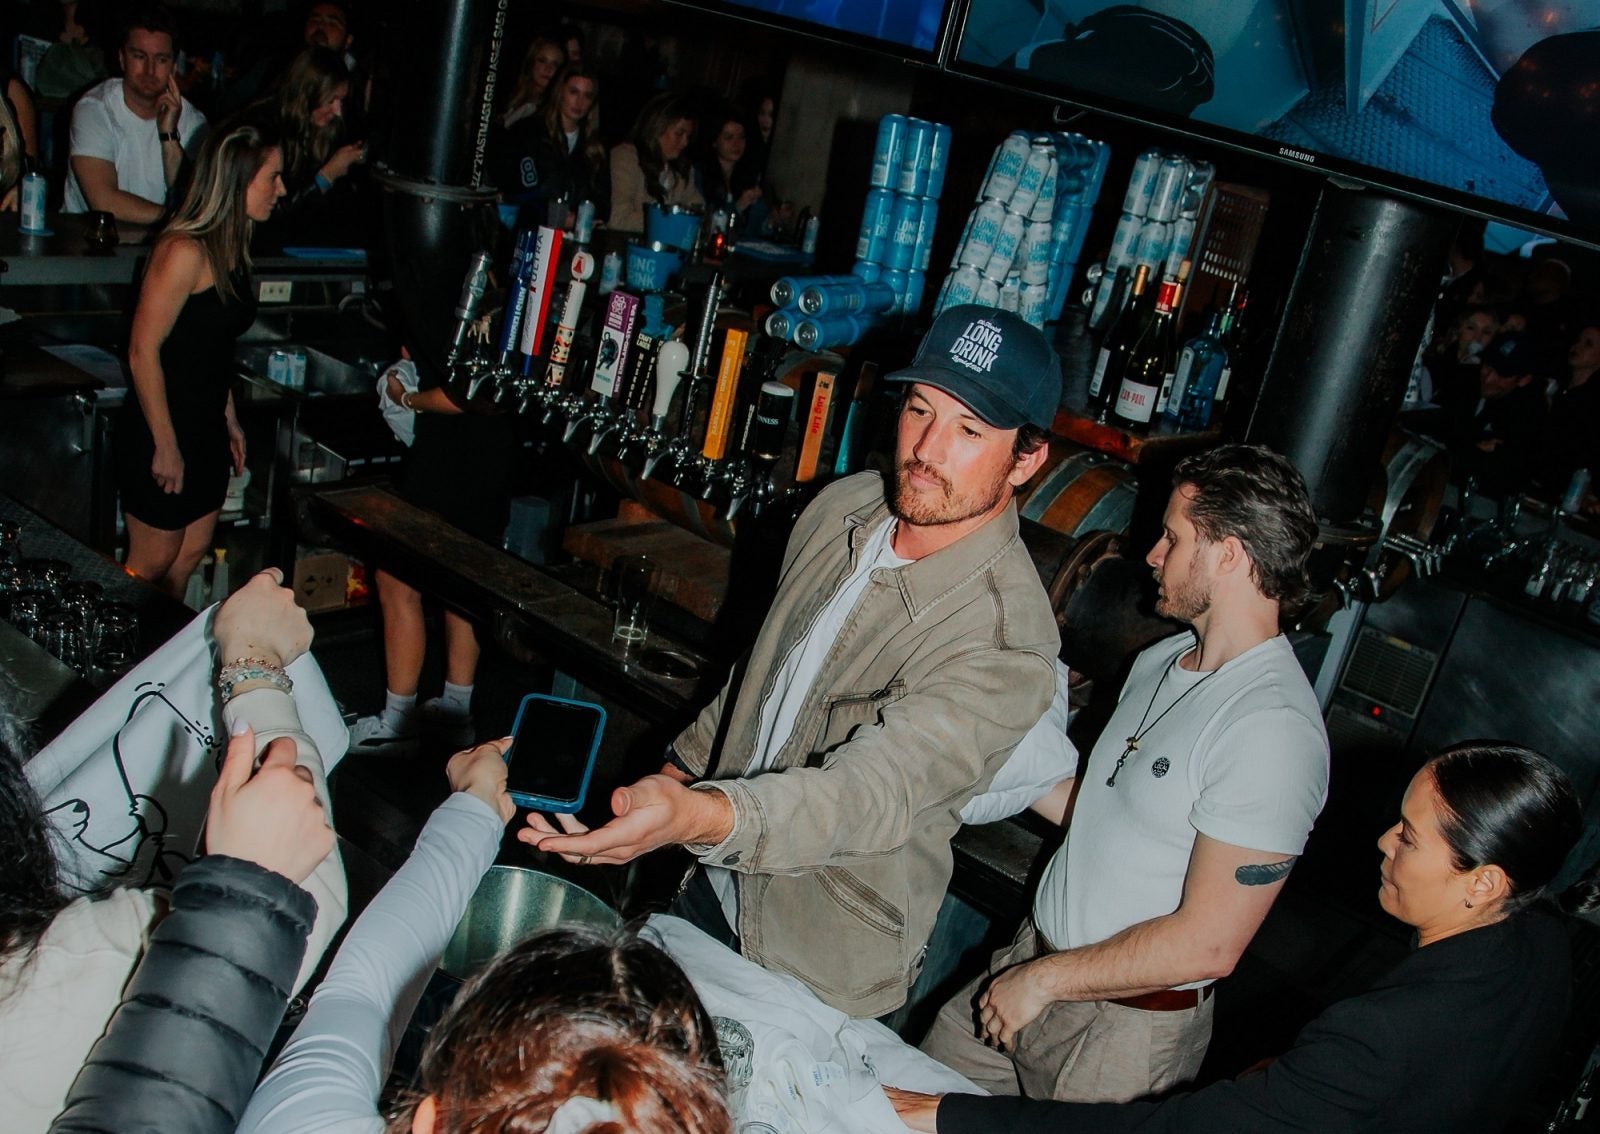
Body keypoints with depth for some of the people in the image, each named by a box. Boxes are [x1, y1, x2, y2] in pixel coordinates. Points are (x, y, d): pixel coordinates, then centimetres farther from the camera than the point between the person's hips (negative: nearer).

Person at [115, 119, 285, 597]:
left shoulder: (232, 248, 6)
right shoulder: (185, 251, -21)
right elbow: (143, 351, -21)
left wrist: (229, 419, 19)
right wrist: (165, 445, -18)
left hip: (207, 430, 8)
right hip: (162, 432, -8)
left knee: (192, 550, 17)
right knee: (152, 564, 5)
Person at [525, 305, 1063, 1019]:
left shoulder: (1009, 643, -30)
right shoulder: (842, 508, -7)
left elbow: (870, 790, -41)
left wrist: (698, 816, -57)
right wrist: (686, 764, 17)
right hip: (715, 884, 7)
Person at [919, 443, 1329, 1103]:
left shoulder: (1274, 731, -25)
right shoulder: (1160, 660, 4)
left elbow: (1207, 943, -25)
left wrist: (1045, 979, -18)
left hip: (1125, 1028, -7)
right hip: (1030, 956, 7)